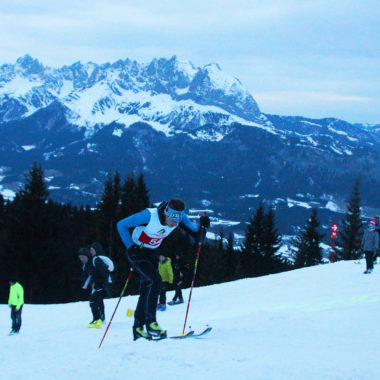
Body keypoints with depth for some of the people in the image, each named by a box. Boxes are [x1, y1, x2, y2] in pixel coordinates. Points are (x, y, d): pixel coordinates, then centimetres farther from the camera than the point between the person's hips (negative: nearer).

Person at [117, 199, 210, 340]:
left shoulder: (179, 217, -17)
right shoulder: (150, 215, -31)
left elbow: (195, 233, -9)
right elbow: (121, 225, -21)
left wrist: (202, 227, -30)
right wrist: (131, 247, -22)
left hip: (152, 253, 6)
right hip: (137, 253, -6)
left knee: (147, 291, 10)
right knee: (155, 280, -24)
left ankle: (138, 328, 22)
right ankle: (150, 322, -20)